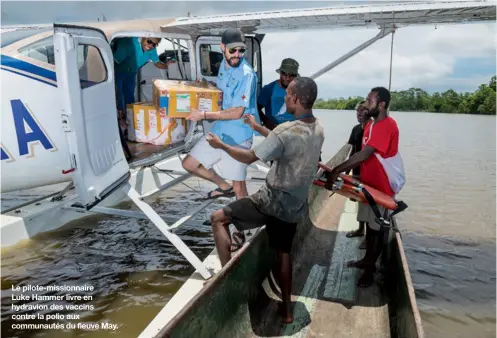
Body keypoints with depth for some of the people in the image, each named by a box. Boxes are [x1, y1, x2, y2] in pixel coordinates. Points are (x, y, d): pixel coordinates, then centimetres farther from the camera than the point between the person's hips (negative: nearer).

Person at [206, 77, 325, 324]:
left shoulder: (286, 131, -23)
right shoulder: (317, 130, 2)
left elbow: (249, 157, -14)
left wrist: (221, 145, 1)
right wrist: (257, 127, 22)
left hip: (273, 202, -8)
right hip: (295, 206, 8)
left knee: (218, 218, 4)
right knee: (283, 253, 22)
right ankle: (287, 310, 33)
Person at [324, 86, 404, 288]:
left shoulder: (387, 126, -22)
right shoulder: (370, 125, 9)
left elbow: (364, 155, -31)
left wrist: (336, 171, -33)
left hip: (382, 186, -8)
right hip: (369, 183, 8)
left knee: (376, 227, 3)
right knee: (369, 223, 18)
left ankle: (370, 270, 17)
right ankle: (367, 260, 34)